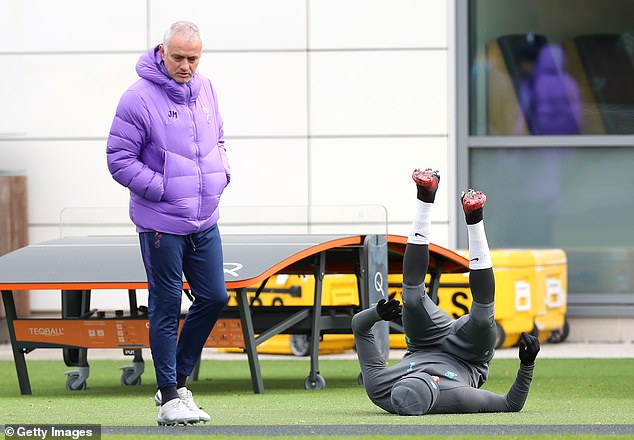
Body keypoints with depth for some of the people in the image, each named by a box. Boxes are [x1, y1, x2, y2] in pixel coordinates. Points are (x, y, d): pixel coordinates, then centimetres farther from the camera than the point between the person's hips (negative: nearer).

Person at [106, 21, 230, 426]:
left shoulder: (205, 90, 8)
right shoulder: (140, 98, -14)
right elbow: (120, 160, -13)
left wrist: (221, 174, 5)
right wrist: (164, 189, -17)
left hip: (205, 223, 7)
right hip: (162, 225, -7)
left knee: (214, 298, 9)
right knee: (166, 307, 0)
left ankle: (179, 379, 24)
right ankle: (170, 397, 7)